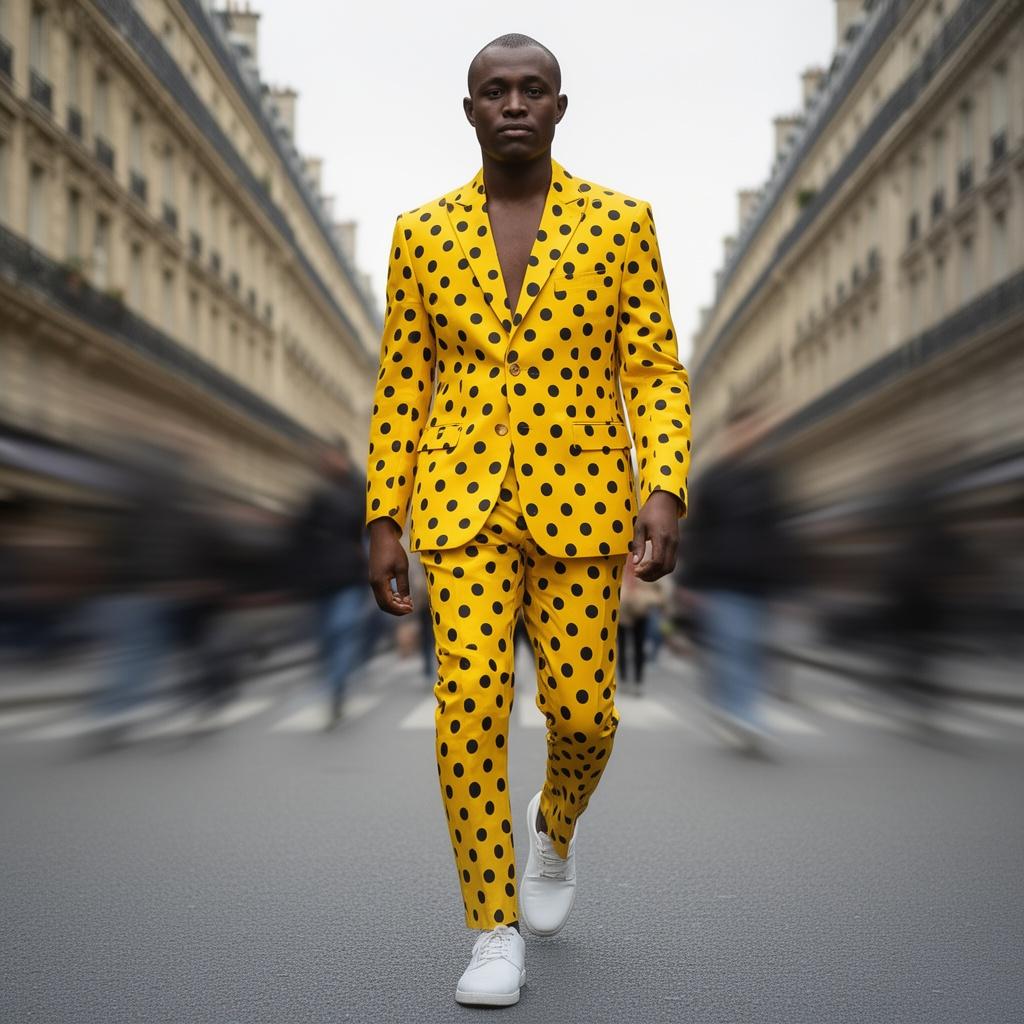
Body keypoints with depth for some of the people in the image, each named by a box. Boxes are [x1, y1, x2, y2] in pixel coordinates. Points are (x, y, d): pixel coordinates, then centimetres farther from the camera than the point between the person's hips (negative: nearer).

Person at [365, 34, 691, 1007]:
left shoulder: (620, 221, 0)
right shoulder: (422, 233, 4)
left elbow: (655, 372, -1)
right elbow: (401, 385, 6)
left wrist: (664, 493, -15)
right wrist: (382, 522, 2)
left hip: (579, 496, 0)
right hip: (464, 499, 0)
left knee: (580, 707, 0)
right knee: (470, 701, -12)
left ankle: (556, 823, 36)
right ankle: (495, 931, 2)